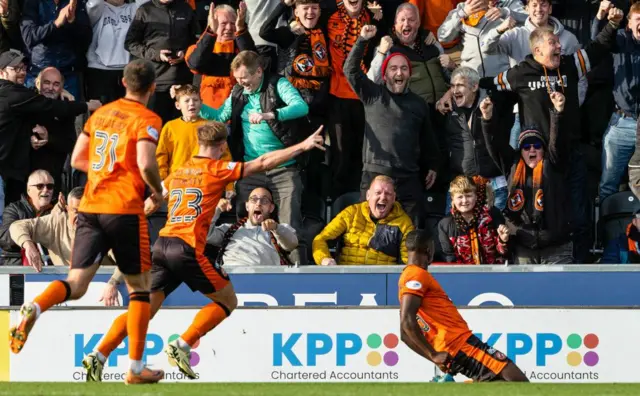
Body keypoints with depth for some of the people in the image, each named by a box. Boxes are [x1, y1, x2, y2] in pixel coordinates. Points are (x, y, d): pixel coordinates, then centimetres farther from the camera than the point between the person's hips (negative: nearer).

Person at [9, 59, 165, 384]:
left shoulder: (101, 113, 15)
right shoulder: (146, 120, -4)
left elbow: (77, 159, 18)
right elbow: (146, 164, -18)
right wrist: (157, 191, 0)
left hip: (90, 208, 5)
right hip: (125, 209, -5)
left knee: (76, 284, 1)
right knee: (139, 286, 9)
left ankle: (34, 308, -32)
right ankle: (135, 368, 7)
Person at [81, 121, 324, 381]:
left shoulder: (178, 172, 21)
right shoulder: (218, 169, 3)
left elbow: (149, 205, 30)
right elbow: (262, 163, -1)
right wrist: (302, 147, 3)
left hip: (162, 244, 6)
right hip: (187, 247, -6)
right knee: (227, 301, 9)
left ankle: (98, 356, -10)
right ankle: (181, 346, -6)